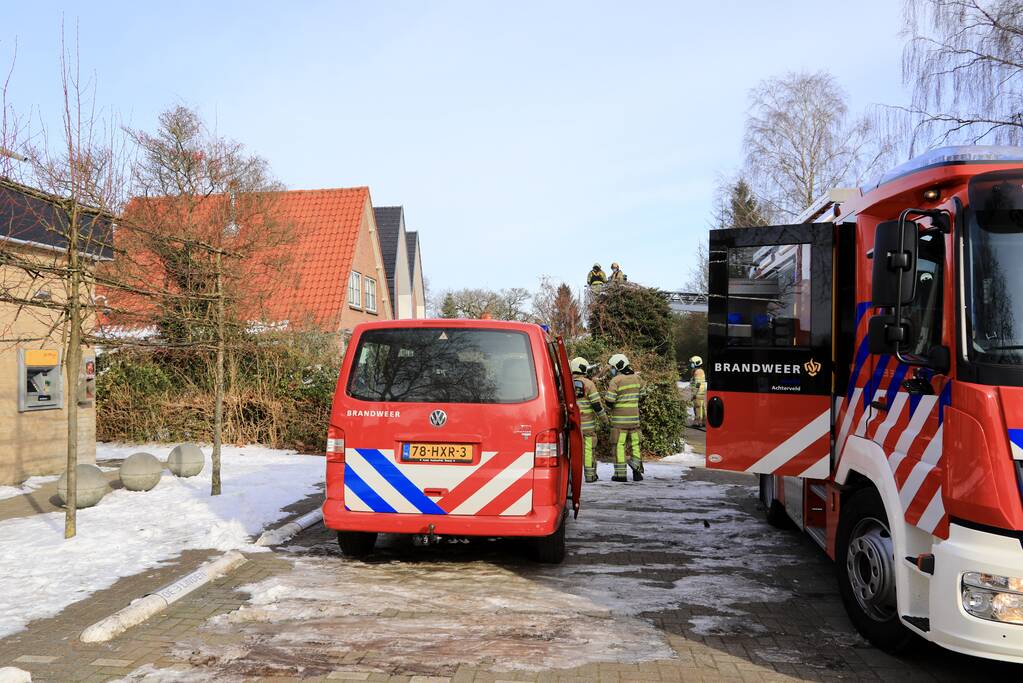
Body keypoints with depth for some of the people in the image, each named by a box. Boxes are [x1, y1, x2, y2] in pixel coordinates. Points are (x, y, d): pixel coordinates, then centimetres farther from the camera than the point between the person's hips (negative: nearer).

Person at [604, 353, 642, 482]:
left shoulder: (615, 381, -13)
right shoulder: (636, 378, 5)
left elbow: (609, 402, -13)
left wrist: (607, 393, 6)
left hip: (619, 418, -5)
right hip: (634, 417, 5)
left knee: (619, 445, 1)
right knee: (635, 444, 14)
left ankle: (620, 474, 2)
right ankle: (637, 470, 11)